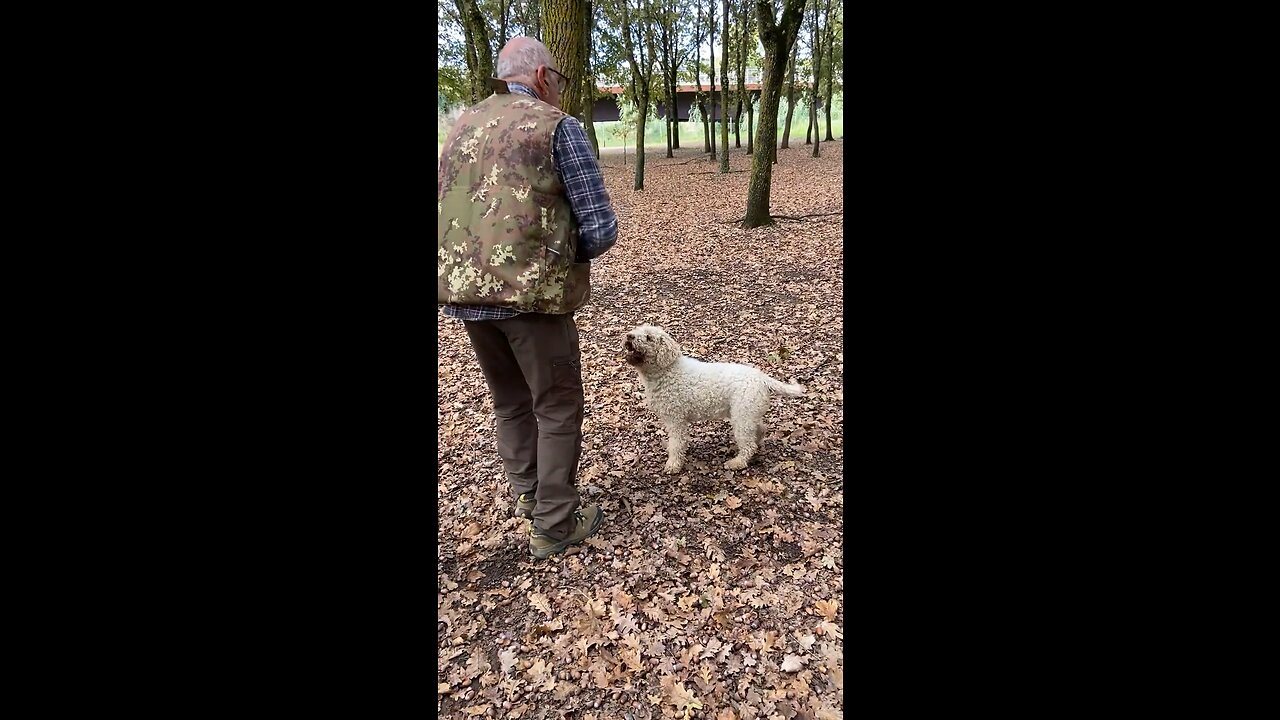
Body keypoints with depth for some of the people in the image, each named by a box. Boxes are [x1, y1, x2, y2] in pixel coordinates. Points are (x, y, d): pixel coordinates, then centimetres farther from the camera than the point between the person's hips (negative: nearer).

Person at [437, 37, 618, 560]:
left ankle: (528, 496, 37)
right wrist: (569, 257, 10)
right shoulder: (557, 126, -4)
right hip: (532, 292, -6)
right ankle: (554, 525, 18)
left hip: (462, 291, 7)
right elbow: (600, 229, -9)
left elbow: (449, 214, 19)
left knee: (510, 402, 22)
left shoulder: (462, 126, 15)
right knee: (557, 408, 9)